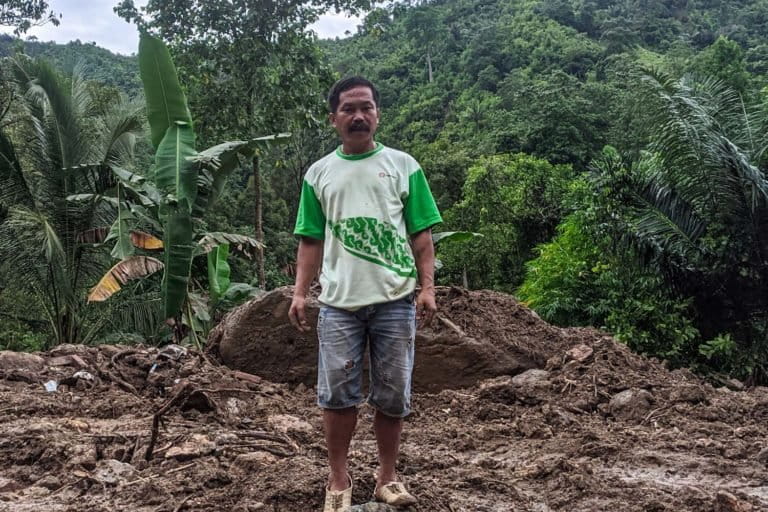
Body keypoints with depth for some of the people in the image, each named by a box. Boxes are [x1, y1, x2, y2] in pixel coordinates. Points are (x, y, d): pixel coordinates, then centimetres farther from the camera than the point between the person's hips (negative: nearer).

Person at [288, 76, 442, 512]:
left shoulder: (403, 165, 5)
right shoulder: (319, 173, 9)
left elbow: (421, 234, 3)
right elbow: (311, 241, 10)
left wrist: (428, 287, -5)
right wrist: (300, 293, 1)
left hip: (395, 299, 0)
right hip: (339, 302, 1)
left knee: (393, 395, 7)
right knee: (338, 395, 4)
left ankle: (388, 476, 24)